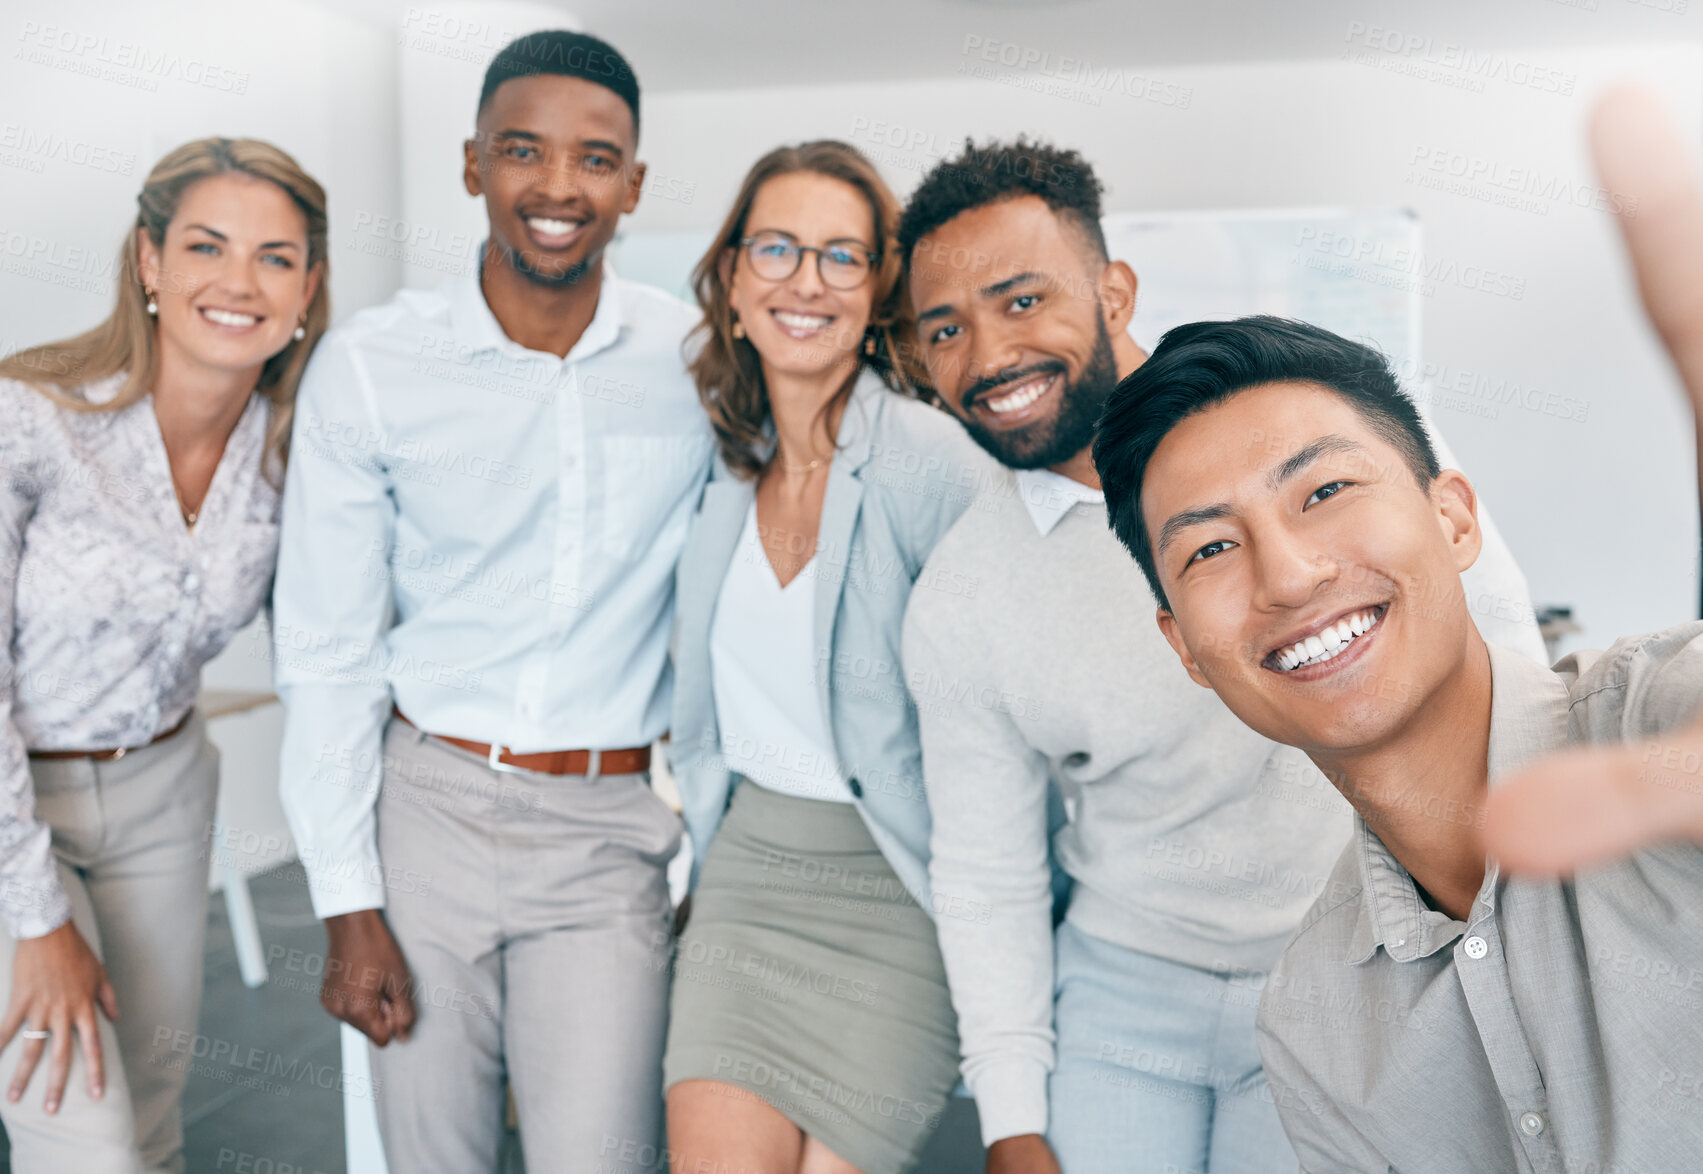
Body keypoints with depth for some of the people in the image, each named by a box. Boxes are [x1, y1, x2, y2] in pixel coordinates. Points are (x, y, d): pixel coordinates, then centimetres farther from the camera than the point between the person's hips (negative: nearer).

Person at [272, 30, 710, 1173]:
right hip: (429, 806, 1)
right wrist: (348, 906, -3)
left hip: (612, 824, 0)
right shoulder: (369, 366, -5)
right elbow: (326, 650, -2)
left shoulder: (699, 360, -3)